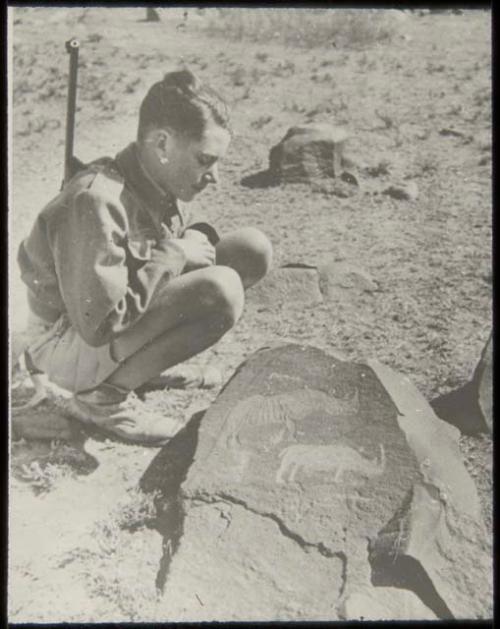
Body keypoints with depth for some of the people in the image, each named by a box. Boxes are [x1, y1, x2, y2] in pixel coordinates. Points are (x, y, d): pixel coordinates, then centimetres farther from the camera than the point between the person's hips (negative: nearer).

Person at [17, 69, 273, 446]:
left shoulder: (163, 187, -3)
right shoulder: (96, 202, -29)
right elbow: (98, 325, -32)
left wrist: (197, 238, -9)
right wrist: (173, 254, -24)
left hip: (125, 321, 9)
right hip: (70, 344, -9)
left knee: (252, 250, -3)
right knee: (221, 291, -31)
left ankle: (130, 364, 3)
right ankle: (103, 397, -12)